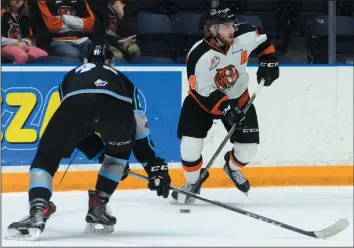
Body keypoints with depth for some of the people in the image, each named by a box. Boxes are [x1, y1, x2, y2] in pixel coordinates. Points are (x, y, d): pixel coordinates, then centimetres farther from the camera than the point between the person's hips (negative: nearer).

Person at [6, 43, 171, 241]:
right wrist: (156, 168, 45)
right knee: (119, 151, 34)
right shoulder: (123, 80, 44)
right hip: (117, 104, 1)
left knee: (46, 157, 12)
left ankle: (37, 214, -13)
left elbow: (75, 128, 45)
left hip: (76, 100, -1)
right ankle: (98, 209, 25)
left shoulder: (72, 76, 45)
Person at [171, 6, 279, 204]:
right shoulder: (199, 56, -33)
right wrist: (226, 109, -37)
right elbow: (204, 93, -28)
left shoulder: (246, 36, -23)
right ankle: (193, 183, 12)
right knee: (190, 146, -16)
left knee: (248, 148, -2)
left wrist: (269, 61, -6)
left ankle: (232, 167, 34)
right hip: (203, 99, -3)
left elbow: (263, 41, 2)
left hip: (238, 97, 3)